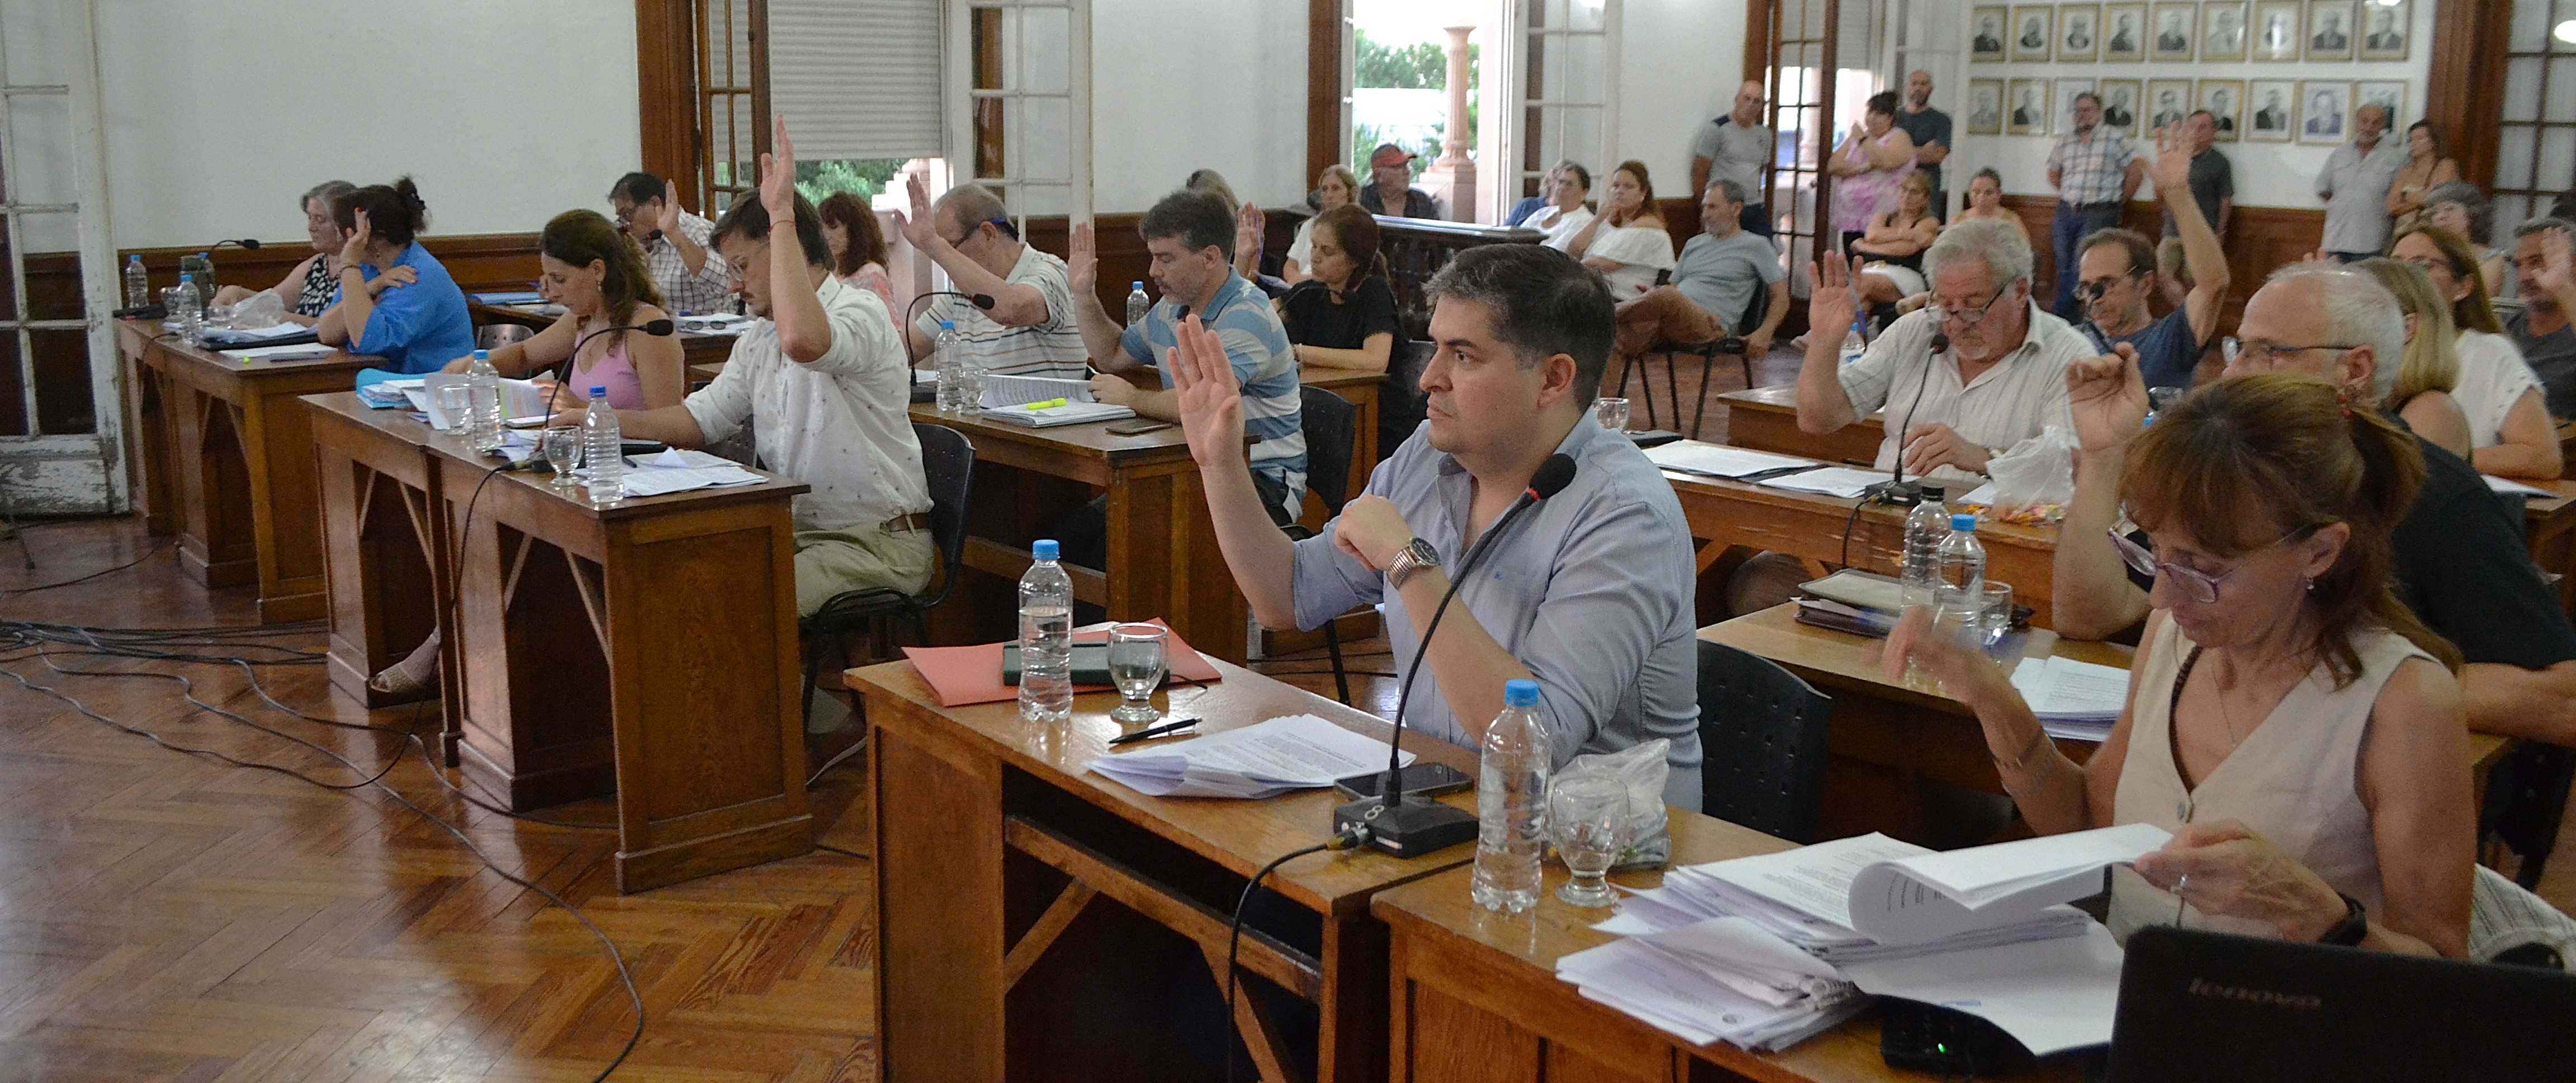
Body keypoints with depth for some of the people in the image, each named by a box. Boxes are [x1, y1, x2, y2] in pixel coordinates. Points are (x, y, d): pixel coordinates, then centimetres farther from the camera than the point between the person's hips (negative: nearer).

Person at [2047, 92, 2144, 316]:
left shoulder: (2114, 140, -2)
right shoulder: (2064, 142, 11)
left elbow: (2137, 172, -1)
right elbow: (2054, 174, 25)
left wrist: (2119, 201, 3)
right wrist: (2069, 196, 15)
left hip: (2098, 214, -5)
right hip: (2066, 213, 5)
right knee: (2064, 268, 8)